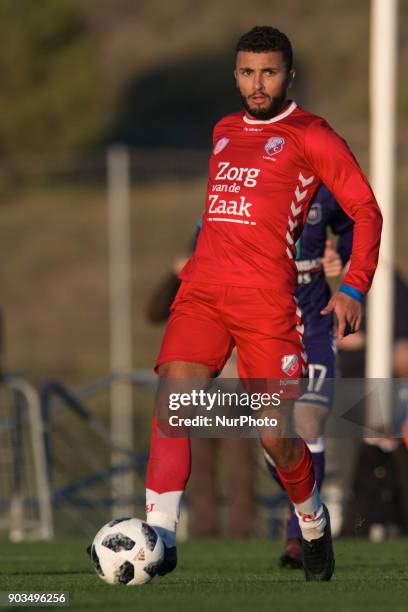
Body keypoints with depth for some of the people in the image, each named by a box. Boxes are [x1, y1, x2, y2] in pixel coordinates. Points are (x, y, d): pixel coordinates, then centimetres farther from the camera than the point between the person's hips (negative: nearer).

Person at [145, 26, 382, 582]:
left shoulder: (309, 135, 3)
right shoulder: (224, 131, 21)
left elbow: (365, 209, 0)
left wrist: (354, 289, -9)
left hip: (266, 296, -4)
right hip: (203, 290, 5)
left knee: (276, 437, -4)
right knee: (174, 398, -18)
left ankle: (312, 520, 26)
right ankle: (160, 536, -23)